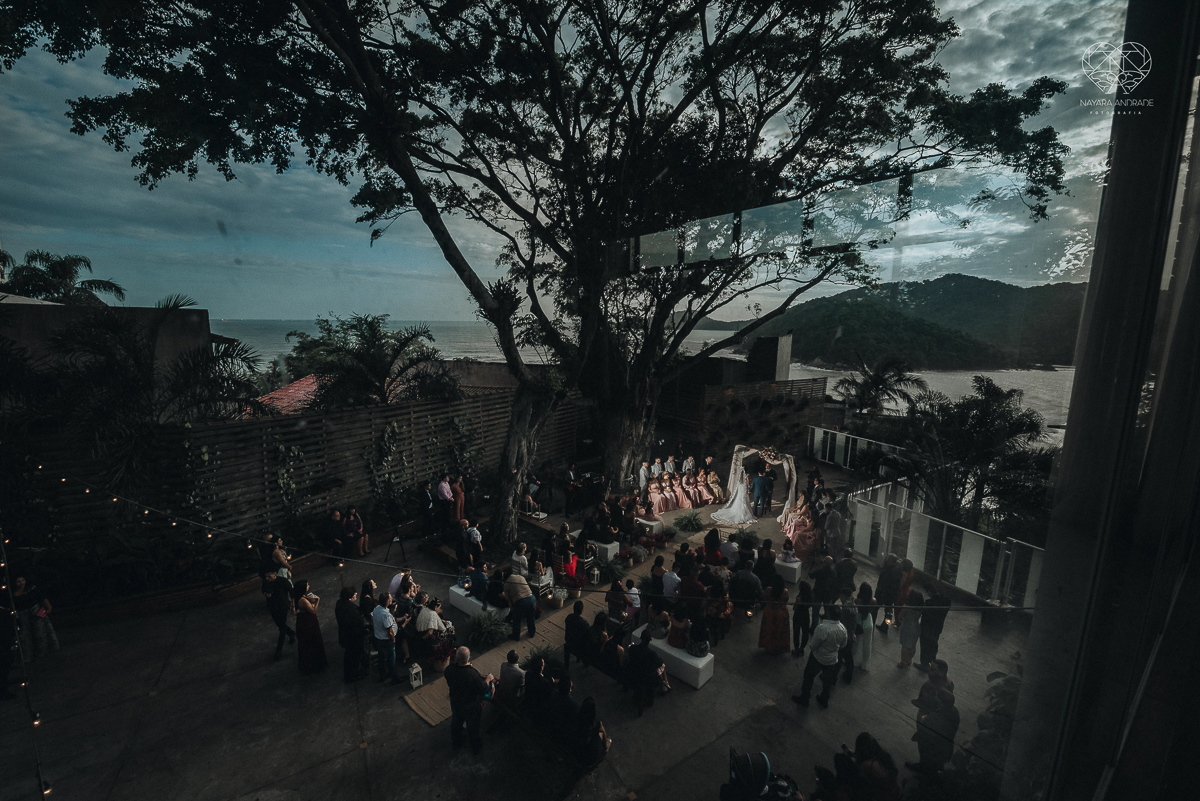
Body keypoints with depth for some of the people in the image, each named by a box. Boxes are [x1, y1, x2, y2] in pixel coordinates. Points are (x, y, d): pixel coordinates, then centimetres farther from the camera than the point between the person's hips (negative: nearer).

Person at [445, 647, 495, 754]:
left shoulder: (449, 670, -28)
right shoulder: (473, 674, -41)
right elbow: (484, 690, -27)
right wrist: (488, 679, -8)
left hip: (456, 705, 3)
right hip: (471, 708, -3)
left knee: (456, 724, 32)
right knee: (472, 727, 25)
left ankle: (455, 744, 57)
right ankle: (475, 748, 49)